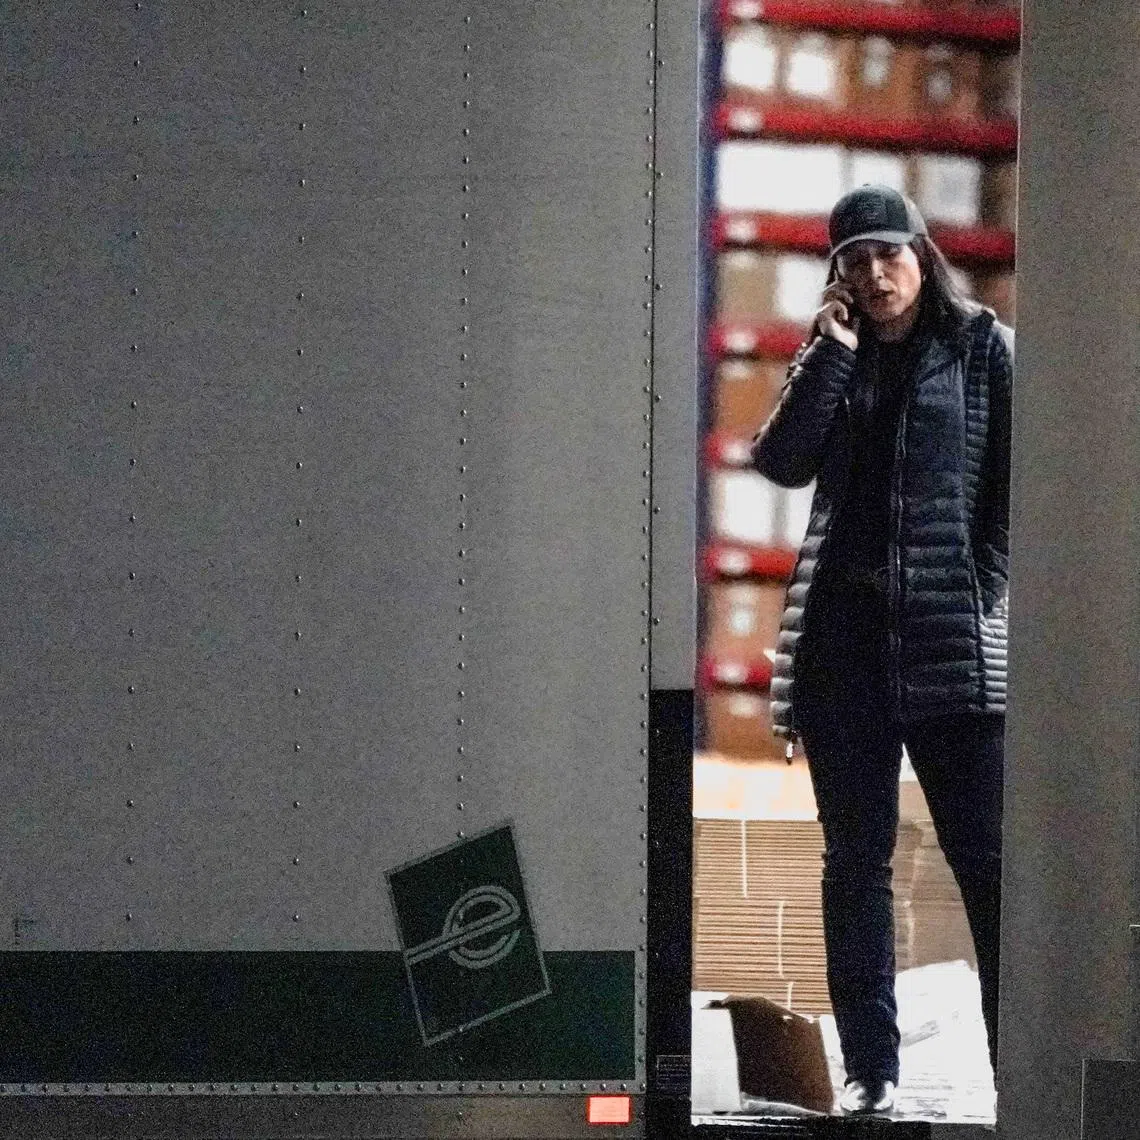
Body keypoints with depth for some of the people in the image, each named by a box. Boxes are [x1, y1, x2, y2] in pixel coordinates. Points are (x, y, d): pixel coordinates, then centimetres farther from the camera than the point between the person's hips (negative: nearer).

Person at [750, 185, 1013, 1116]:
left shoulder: (983, 348, 5)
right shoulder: (834, 357, 14)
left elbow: (1017, 480, 1)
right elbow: (783, 462, -1)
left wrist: (987, 586, -9)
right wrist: (832, 354, -5)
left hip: (951, 635, -4)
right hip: (846, 628, 4)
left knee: (987, 859, -5)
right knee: (856, 858, 4)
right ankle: (871, 1069, 7)